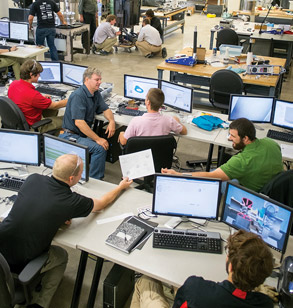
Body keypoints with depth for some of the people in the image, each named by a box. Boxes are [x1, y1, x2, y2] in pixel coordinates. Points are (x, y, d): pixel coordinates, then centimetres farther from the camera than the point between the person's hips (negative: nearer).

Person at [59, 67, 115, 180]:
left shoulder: (95, 93, 9)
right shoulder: (78, 96, -19)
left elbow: (105, 109, 19)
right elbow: (79, 122, -26)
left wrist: (111, 121, -4)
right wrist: (97, 139, -26)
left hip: (84, 134, 9)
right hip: (71, 136, -9)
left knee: (105, 144, -12)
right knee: (99, 147, -25)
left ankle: (94, 179, -5)